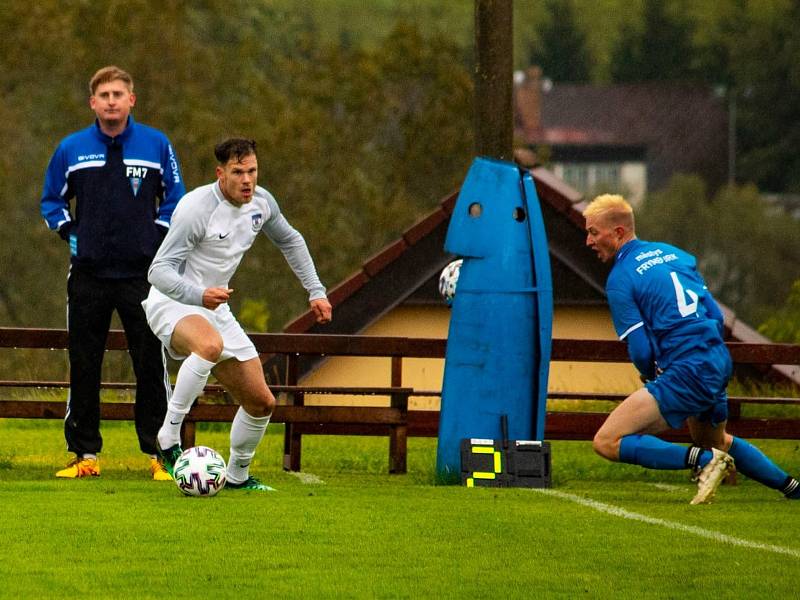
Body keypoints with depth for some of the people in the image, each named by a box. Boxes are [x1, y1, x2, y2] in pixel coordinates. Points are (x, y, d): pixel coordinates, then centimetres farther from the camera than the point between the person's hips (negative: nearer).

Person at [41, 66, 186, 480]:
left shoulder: (157, 146, 1)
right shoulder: (71, 149, 4)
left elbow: (175, 198, 12)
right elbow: (52, 200, 17)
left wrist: (158, 234, 0)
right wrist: (68, 232, 2)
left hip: (142, 273, -1)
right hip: (88, 274, 1)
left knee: (151, 366, -3)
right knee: (83, 367, 3)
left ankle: (158, 454, 3)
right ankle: (85, 454, 10)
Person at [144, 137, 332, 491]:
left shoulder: (261, 202, -1)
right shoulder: (196, 208, -23)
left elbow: (290, 241, 22)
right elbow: (159, 270, -27)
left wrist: (315, 291, 16)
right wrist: (199, 295, -44)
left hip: (216, 309, 7)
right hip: (173, 303, -7)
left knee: (261, 402, 6)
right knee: (210, 345, -42)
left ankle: (237, 476, 30)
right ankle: (169, 437, -32)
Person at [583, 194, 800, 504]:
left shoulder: (620, 279, -7)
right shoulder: (674, 254, 15)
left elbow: (641, 352, -10)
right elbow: (716, 316, 18)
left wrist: (652, 377, 11)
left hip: (686, 374, -9)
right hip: (720, 365, 9)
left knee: (607, 443, -13)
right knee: (716, 441, 36)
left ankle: (704, 460, -16)